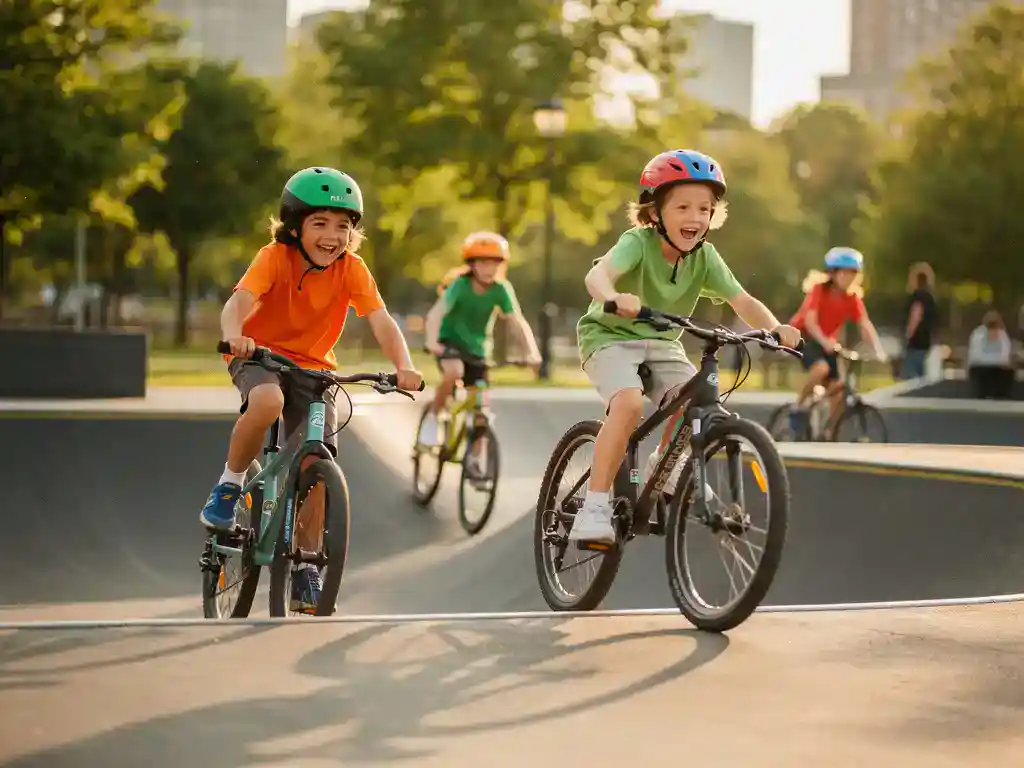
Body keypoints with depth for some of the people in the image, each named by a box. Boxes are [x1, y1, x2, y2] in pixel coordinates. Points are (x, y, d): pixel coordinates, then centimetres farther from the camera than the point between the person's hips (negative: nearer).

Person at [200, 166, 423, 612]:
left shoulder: (351, 269, -14)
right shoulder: (275, 257, -20)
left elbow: (381, 321, -23)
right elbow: (239, 300, -35)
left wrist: (403, 366, -42)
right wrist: (233, 336, -58)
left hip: (312, 365, 3)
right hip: (260, 354, -3)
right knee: (268, 401, -38)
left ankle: (306, 567, 7)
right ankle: (229, 485, -14)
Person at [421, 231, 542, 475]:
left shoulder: (501, 289, -18)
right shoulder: (460, 285, -25)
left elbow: (518, 322, -22)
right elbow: (436, 313, -36)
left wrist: (532, 352, -38)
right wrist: (432, 342, -54)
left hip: (477, 348, 3)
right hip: (450, 341, -3)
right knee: (454, 371, -36)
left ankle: (475, 462, 9)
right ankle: (434, 416, -12)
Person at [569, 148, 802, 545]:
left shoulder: (704, 257, -9)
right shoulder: (638, 243, -23)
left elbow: (743, 302, -13)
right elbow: (597, 274, -41)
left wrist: (775, 328, -33)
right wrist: (615, 297, -64)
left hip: (661, 343, 5)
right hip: (610, 336, -5)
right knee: (628, 404, -30)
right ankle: (594, 507, -26)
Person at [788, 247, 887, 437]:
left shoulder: (853, 299, -8)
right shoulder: (819, 290, -19)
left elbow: (866, 325, -17)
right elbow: (810, 321, -29)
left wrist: (878, 350, -31)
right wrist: (826, 343, -44)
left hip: (827, 341, 5)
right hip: (802, 335, -5)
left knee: (838, 389, -5)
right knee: (821, 367, -34)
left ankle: (828, 433, 8)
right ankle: (798, 408, -17)